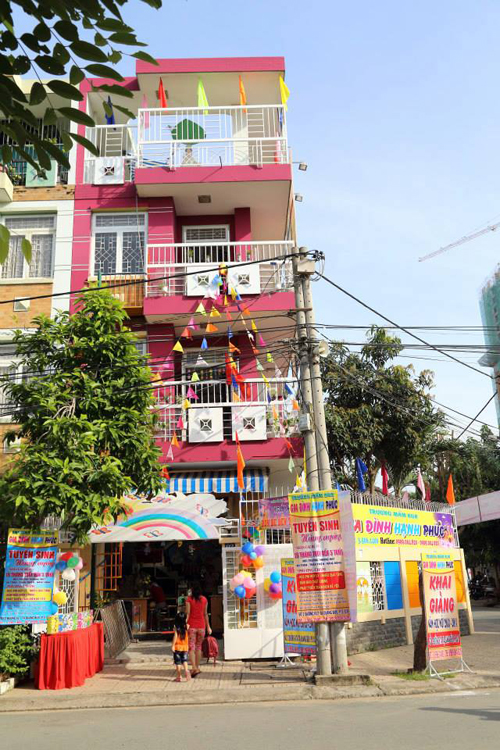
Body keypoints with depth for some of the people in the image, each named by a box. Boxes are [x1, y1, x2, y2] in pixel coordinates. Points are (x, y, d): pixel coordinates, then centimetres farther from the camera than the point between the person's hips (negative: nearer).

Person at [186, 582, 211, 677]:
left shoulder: (189, 599, -6)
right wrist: (208, 626, 16)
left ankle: (194, 668, -15)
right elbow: (205, 614, 9)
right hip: (201, 626, 3)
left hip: (191, 626, -3)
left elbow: (187, 613, -11)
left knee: (191, 648, -1)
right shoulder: (204, 599, 4)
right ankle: (197, 667, 22)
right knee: (198, 647, 17)